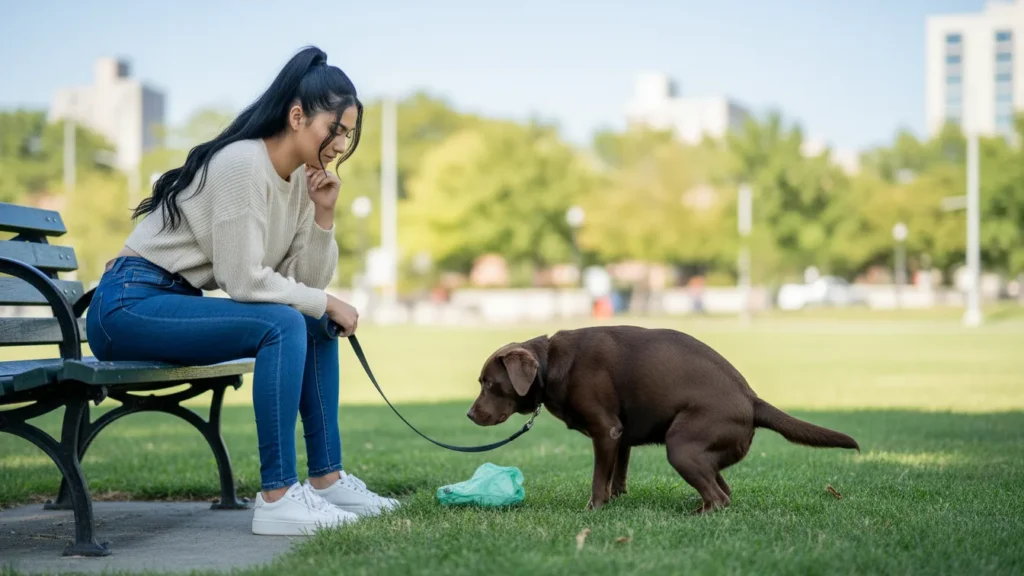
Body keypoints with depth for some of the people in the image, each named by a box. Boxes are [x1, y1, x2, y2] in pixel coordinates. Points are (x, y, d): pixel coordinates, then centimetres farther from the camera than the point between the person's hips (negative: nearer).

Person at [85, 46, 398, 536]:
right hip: (129, 304, -9)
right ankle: (277, 497, -25)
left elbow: (306, 281, 5)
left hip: (176, 303, 9)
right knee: (283, 324, -25)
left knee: (316, 326, 6)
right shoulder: (242, 164, -19)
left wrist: (323, 215, -9)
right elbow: (245, 281, -24)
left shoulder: (299, 178, 8)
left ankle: (326, 479, 8)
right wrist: (326, 304, -12)